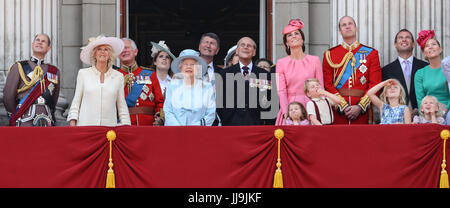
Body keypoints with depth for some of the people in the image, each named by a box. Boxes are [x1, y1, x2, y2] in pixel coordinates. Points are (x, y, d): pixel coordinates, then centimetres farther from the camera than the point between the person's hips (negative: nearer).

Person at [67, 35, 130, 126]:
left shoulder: (118, 76, 9)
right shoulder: (83, 73, 8)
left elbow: (122, 106, 12)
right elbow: (76, 101, 9)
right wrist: (72, 125, 0)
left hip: (109, 126, 0)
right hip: (85, 125, 0)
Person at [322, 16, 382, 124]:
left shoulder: (371, 53, 8)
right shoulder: (330, 54, 9)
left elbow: (375, 84, 2)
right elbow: (328, 85, 3)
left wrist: (360, 107, -10)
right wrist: (343, 106, -10)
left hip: (362, 111, 0)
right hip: (338, 111, 0)